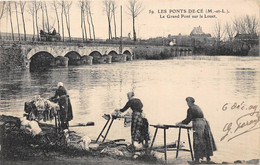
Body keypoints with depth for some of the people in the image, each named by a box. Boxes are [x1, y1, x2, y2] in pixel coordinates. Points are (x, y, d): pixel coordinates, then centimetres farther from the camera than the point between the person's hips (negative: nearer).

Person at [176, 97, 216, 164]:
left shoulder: (190, 109, -9)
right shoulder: (197, 107, 18)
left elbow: (188, 119, -10)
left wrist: (180, 123, 2)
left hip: (198, 125, -8)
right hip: (204, 123, 8)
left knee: (197, 142, -2)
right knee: (206, 141, 14)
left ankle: (197, 159, 2)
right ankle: (208, 158, 23)